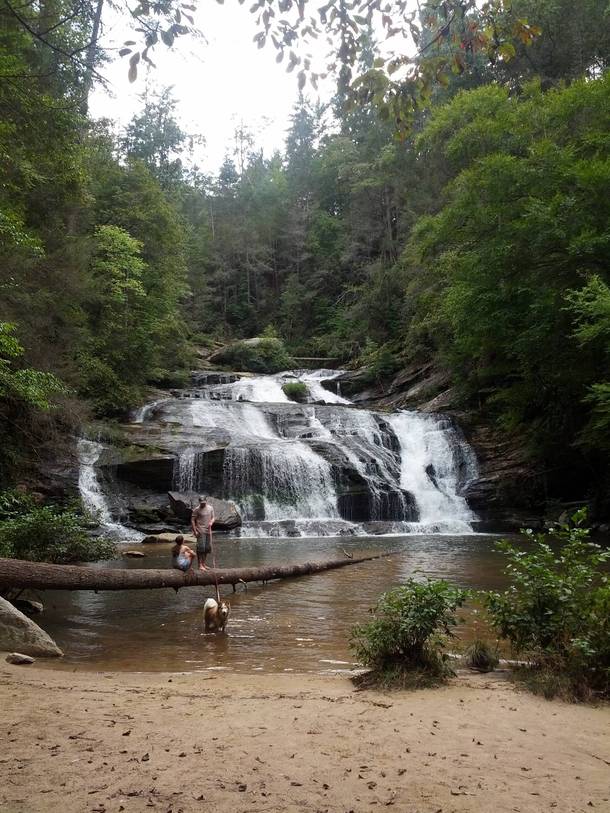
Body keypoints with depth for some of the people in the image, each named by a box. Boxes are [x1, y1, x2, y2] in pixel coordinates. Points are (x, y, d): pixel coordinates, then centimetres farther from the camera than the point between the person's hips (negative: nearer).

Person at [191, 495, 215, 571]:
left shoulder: (210, 508, 7)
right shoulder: (197, 510, -8)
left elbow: (212, 517, 15)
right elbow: (192, 520, -7)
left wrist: (211, 522, -8)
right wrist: (195, 531, -13)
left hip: (208, 530, 6)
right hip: (200, 531, -6)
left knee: (207, 548, 10)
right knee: (201, 548, -9)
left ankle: (204, 563, 24)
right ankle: (200, 565, -4)